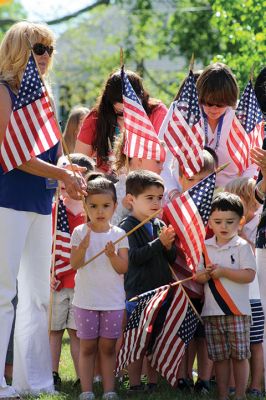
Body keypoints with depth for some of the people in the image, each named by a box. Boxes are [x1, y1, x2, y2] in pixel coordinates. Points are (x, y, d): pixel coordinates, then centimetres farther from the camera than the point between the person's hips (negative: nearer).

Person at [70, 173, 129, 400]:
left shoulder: (119, 234, 1)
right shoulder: (80, 232, -2)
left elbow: (123, 268, -4)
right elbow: (74, 264, -9)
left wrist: (113, 255, -22)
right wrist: (83, 247, -27)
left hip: (113, 301, 1)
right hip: (86, 300, -1)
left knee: (108, 346, 6)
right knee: (87, 346, 4)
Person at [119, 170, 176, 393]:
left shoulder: (161, 226, 11)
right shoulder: (127, 227, -8)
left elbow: (172, 259, 13)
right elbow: (134, 257, -18)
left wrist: (169, 246, -9)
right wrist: (160, 242, -20)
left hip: (161, 289, 6)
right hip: (137, 291, -6)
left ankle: (153, 383, 18)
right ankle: (134, 385, 3)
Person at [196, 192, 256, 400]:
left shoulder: (242, 247, -4)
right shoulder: (206, 247, 9)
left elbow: (249, 275, -13)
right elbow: (198, 277, 11)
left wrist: (222, 271, -17)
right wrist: (205, 274, -12)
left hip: (237, 311, -4)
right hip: (212, 312, 4)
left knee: (239, 355, -1)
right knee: (219, 357, 8)